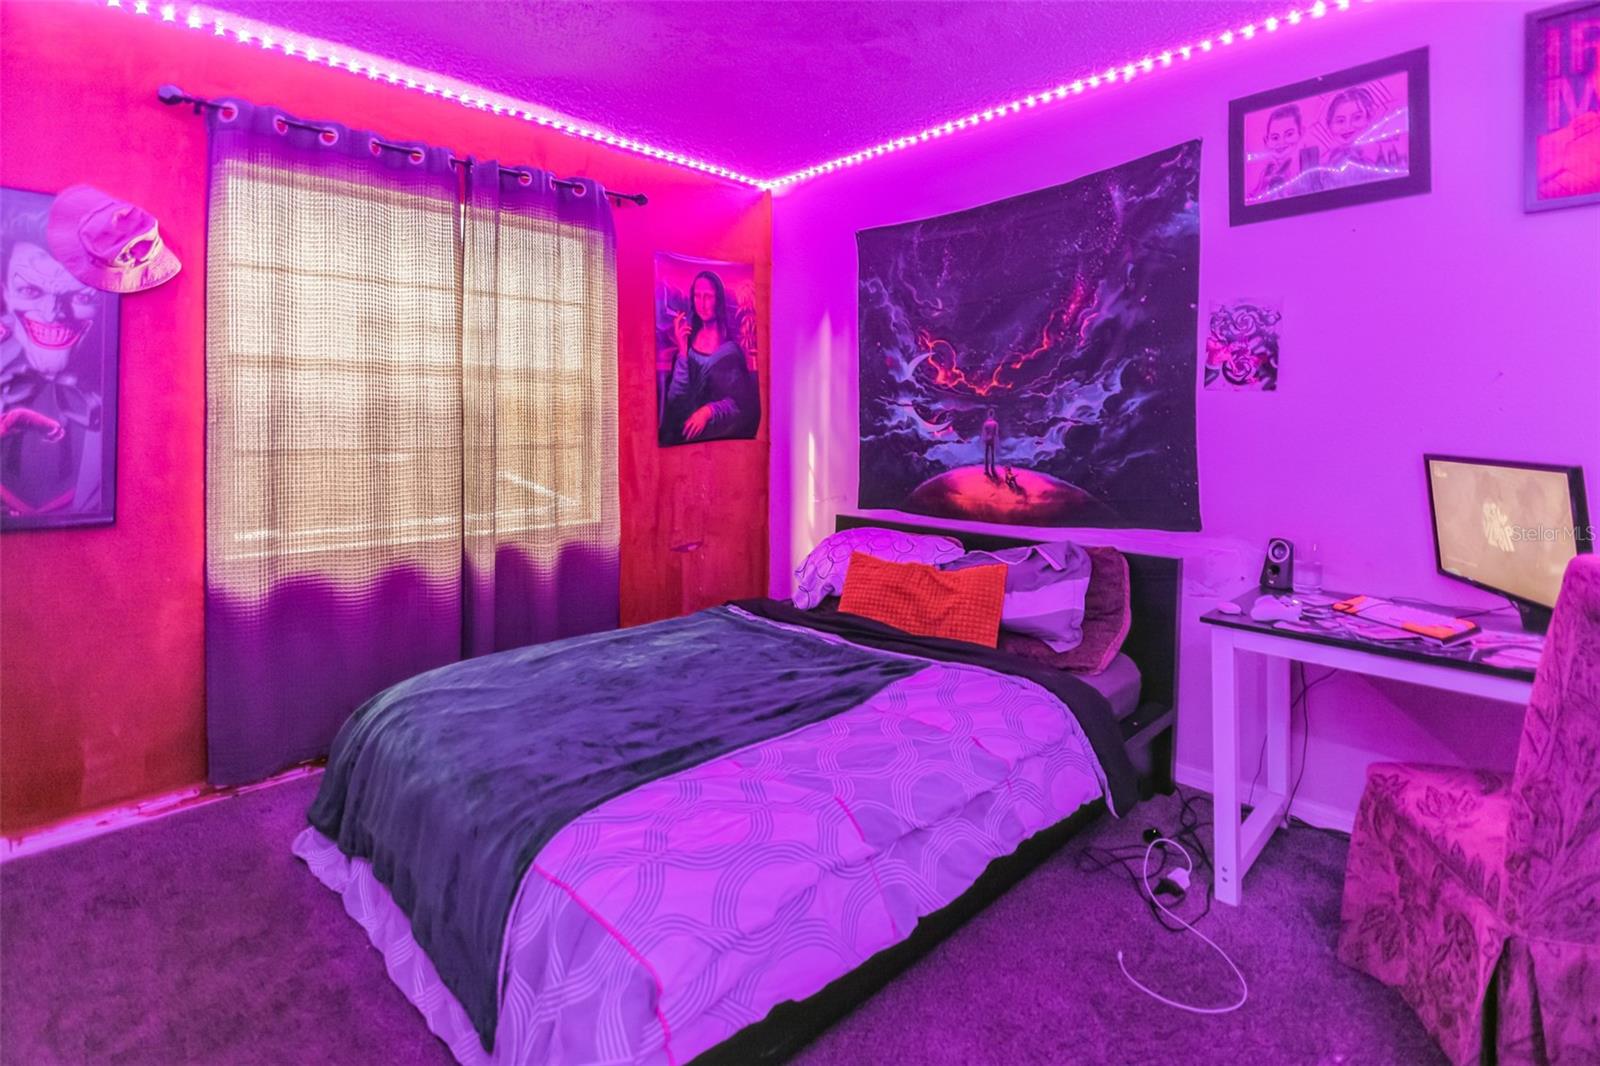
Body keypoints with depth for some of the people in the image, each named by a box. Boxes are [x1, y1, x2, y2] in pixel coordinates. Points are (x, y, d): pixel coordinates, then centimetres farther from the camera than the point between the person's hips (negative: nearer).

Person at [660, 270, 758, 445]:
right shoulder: (688, 339, 3)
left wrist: (709, 411, -18)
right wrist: (683, 351, -11)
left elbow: (745, 401, -3)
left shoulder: (733, 344, -4)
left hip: (724, 432, -2)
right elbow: (675, 400, -4)